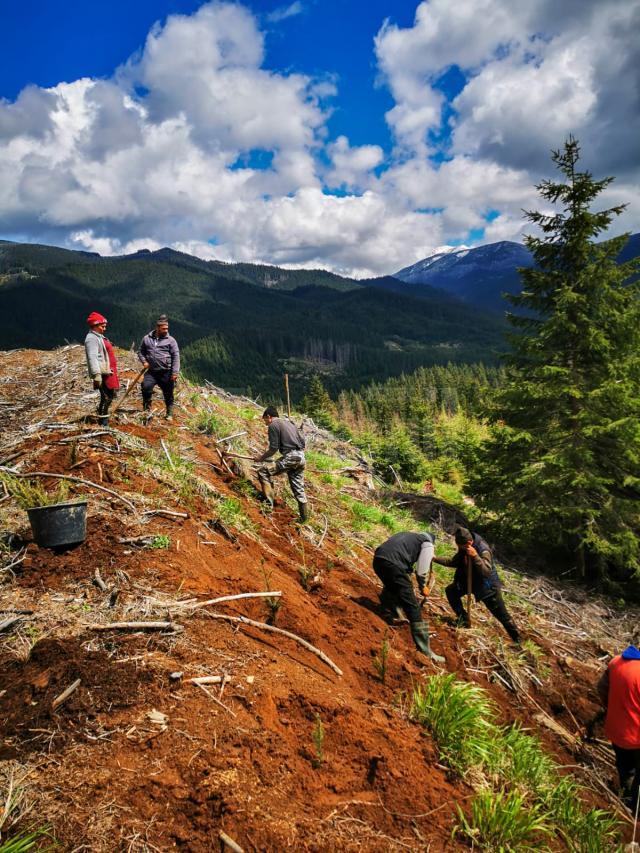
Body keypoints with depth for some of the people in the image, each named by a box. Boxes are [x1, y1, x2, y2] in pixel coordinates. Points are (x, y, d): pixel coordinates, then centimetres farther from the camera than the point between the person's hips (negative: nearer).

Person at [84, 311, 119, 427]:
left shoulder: (99, 337, 19)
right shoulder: (92, 338, -14)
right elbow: (92, 357, -23)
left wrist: (112, 371, 28)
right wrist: (97, 374, -30)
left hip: (108, 372, 10)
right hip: (102, 374, -10)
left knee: (110, 395, 16)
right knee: (106, 397, -7)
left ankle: (102, 417, 26)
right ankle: (103, 421, -2)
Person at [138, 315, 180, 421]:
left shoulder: (170, 340, -1)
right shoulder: (147, 339, 7)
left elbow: (176, 357, -4)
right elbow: (141, 352, 19)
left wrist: (175, 372, -11)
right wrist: (144, 361, -1)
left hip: (166, 372, -2)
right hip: (152, 371, 2)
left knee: (168, 394, 5)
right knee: (146, 386, -18)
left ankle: (169, 414, 21)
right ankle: (147, 409, 0)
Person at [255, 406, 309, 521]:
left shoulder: (273, 425, -1)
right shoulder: (289, 422, 23)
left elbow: (273, 448, -7)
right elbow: (302, 440, 22)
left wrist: (261, 458, 7)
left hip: (289, 457, -8)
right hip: (301, 457, 8)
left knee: (263, 472, -4)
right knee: (298, 488, 14)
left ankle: (269, 503, -10)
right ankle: (304, 516, 19)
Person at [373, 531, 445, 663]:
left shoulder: (406, 536, 36)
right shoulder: (428, 544, 17)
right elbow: (422, 571, 9)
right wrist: (422, 587, 28)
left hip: (377, 558, 7)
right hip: (393, 564, -7)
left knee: (391, 588, 39)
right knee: (413, 608, -1)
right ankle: (425, 651, 0)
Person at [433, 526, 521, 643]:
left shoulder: (483, 550, -31)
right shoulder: (464, 549, -9)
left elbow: (487, 572, -41)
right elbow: (454, 562, 5)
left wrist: (475, 556, -51)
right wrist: (435, 559, -3)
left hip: (487, 586, -7)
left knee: (502, 615, -2)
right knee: (450, 591, 3)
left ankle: (517, 639, 14)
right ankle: (463, 620, 14)